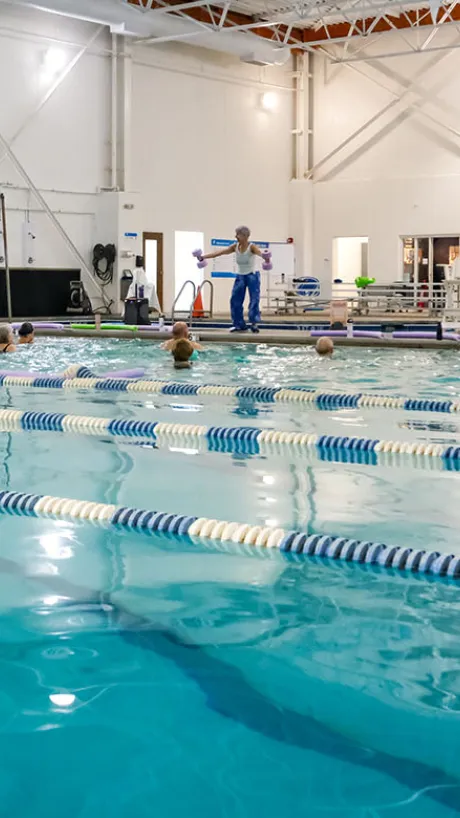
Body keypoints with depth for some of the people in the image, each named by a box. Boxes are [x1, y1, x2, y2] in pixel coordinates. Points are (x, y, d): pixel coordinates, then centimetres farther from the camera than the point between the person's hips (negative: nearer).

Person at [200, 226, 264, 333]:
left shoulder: (251, 247, -17)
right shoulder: (235, 247, -2)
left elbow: (259, 252, -38)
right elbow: (219, 252, -5)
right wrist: (203, 256, -11)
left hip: (252, 275, -5)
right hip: (240, 276, 5)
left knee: (254, 299, -13)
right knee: (235, 300, 1)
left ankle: (254, 323, -13)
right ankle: (239, 325, 8)